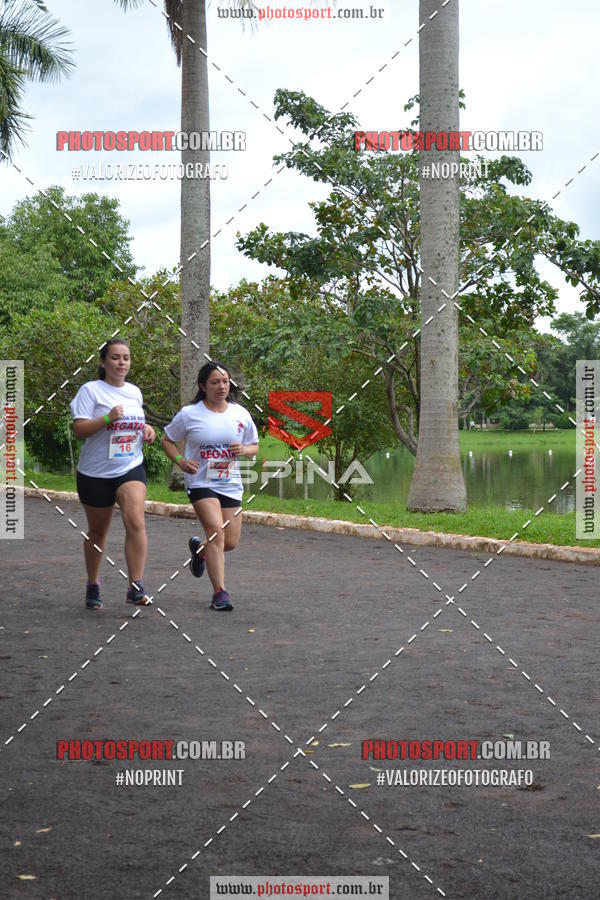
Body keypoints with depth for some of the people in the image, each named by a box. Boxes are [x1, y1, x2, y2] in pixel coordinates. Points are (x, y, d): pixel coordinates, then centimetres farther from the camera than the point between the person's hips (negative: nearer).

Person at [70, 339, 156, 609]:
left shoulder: (135, 392, 10)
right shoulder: (91, 390, -7)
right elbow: (79, 429, -15)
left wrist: (147, 429, 2)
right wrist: (108, 417, -27)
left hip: (131, 468, 3)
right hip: (95, 472, -3)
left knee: (135, 522, -20)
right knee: (97, 532, 11)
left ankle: (135, 587, -19)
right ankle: (93, 586, 30)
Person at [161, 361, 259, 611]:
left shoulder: (240, 413, 4)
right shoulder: (189, 414, -4)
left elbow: (254, 446, 14)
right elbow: (167, 440, 6)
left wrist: (244, 450, -9)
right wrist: (180, 460, -11)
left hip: (230, 484, 4)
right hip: (201, 482, -4)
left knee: (230, 542, 7)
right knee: (216, 532, -21)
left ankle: (199, 549, 41)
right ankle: (219, 592, -15)